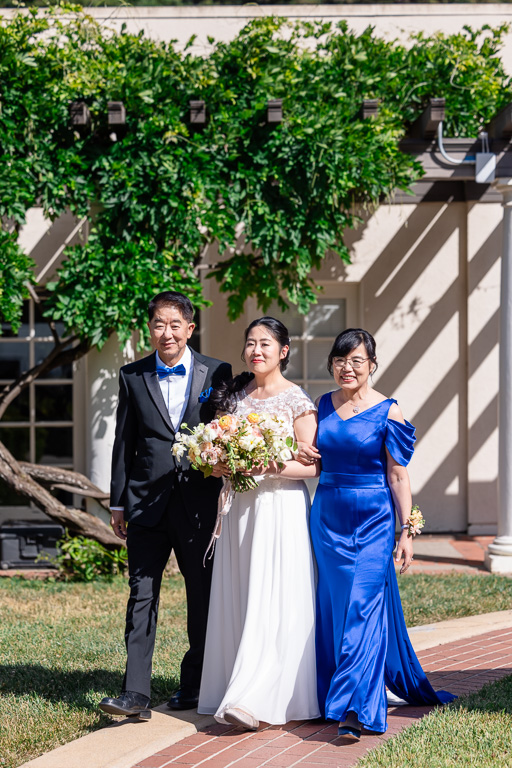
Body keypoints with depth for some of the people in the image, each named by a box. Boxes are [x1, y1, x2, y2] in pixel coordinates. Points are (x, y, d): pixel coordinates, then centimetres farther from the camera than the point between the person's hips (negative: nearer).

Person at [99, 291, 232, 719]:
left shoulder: (218, 374, 2)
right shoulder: (132, 377, 6)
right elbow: (124, 443, 9)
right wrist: (118, 502, 8)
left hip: (200, 502, 0)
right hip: (147, 503, 0)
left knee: (203, 595, 9)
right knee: (142, 595, -4)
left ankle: (194, 684, 24)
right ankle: (136, 694, -7)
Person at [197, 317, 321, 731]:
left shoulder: (297, 401, -4)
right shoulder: (234, 396, 12)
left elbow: (312, 465, -7)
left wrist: (272, 466, -22)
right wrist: (220, 463, -4)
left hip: (281, 506, -6)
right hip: (241, 506, 6)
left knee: (274, 601, -10)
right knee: (239, 599, 5)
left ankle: (256, 698, -14)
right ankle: (239, 688, 11)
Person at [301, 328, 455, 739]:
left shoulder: (387, 411, -7)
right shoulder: (323, 405, 7)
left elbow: (398, 476, -6)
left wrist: (406, 530, -10)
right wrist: (305, 456, -2)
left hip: (372, 520, -5)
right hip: (328, 516, 5)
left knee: (362, 607, -12)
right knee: (334, 608, 7)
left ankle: (352, 707, -14)